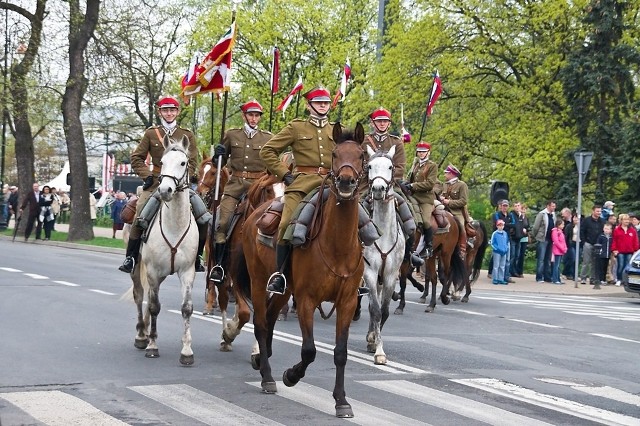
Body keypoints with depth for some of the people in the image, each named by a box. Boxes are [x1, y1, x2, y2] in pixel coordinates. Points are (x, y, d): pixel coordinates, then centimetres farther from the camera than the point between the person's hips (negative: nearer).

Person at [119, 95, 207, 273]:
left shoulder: (187, 135, 9)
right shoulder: (151, 133, 9)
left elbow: (192, 163, 5)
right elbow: (136, 158, 10)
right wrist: (147, 176, -4)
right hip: (156, 183, -1)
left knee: (203, 216, -13)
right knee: (141, 216, -21)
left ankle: (197, 256, 4)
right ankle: (131, 257, -12)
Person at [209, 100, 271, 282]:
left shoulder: (268, 138, 8)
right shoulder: (231, 135, 10)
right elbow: (221, 162, 16)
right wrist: (218, 154, -5)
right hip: (235, 184, 0)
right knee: (222, 222, -13)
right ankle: (218, 264, -8)